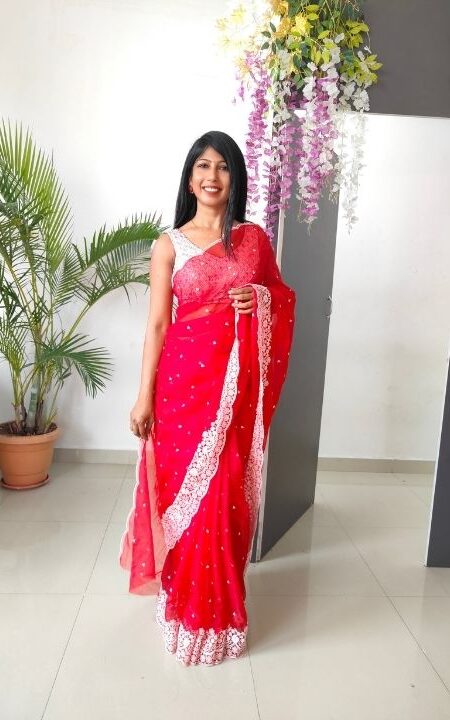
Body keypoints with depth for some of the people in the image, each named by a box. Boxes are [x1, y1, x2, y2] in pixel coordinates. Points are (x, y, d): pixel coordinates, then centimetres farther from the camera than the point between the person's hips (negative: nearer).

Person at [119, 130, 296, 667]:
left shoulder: (254, 237, 8)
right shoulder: (169, 245, 1)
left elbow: (282, 295, 18)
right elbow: (157, 324, -2)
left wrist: (261, 300, -6)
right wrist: (144, 396, -7)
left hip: (238, 383, 2)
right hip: (184, 378, -1)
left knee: (226, 496, 7)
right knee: (184, 490, 6)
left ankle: (221, 609, 28)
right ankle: (188, 611, 27)